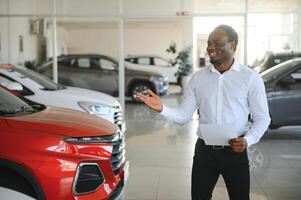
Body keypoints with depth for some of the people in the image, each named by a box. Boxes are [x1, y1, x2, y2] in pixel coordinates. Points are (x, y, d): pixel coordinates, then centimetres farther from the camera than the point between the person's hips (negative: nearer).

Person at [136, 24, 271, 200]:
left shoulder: (250, 78, -4)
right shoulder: (198, 78, 4)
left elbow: (262, 117, -2)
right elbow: (184, 116, 2)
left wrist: (247, 140, -19)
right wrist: (162, 109, -17)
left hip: (235, 152, -2)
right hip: (204, 151, 2)